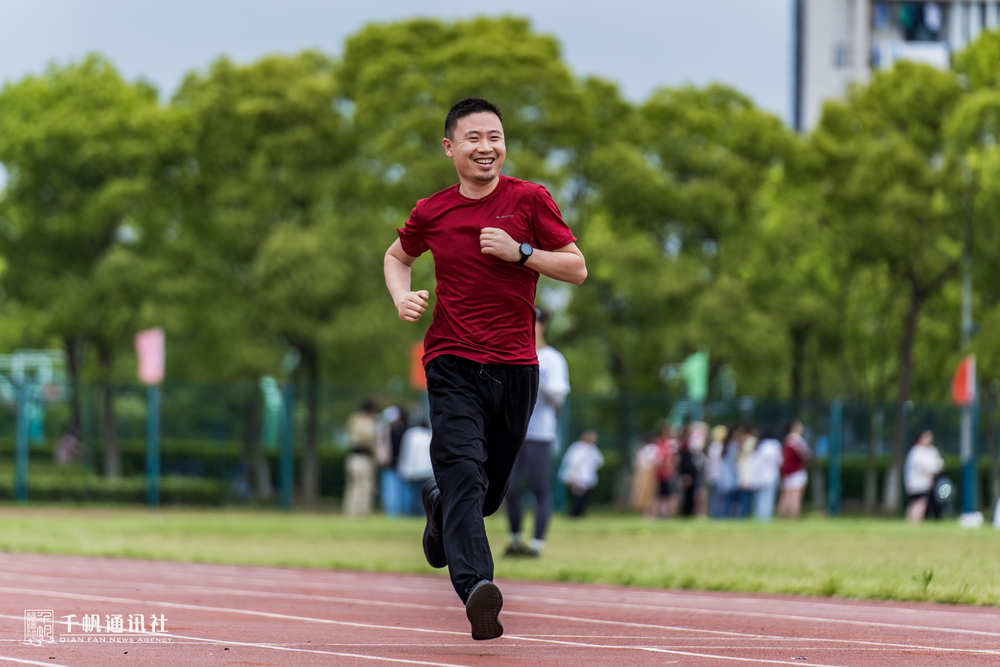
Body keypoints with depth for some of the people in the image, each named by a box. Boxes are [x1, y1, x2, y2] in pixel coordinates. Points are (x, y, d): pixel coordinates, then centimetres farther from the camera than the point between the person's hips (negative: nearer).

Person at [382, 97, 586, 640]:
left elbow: (577, 269, 1)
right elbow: (398, 255, 24)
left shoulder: (529, 200, 1)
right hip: (452, 363, -1)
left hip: (515, 366, 1)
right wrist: (402, 297, 3)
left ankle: (438, 503, 48)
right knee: (463, 469, -23)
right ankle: (476, 588, -36)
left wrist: (520, 252, -14)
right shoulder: (432, 213, 4)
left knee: (488, 493, 12)